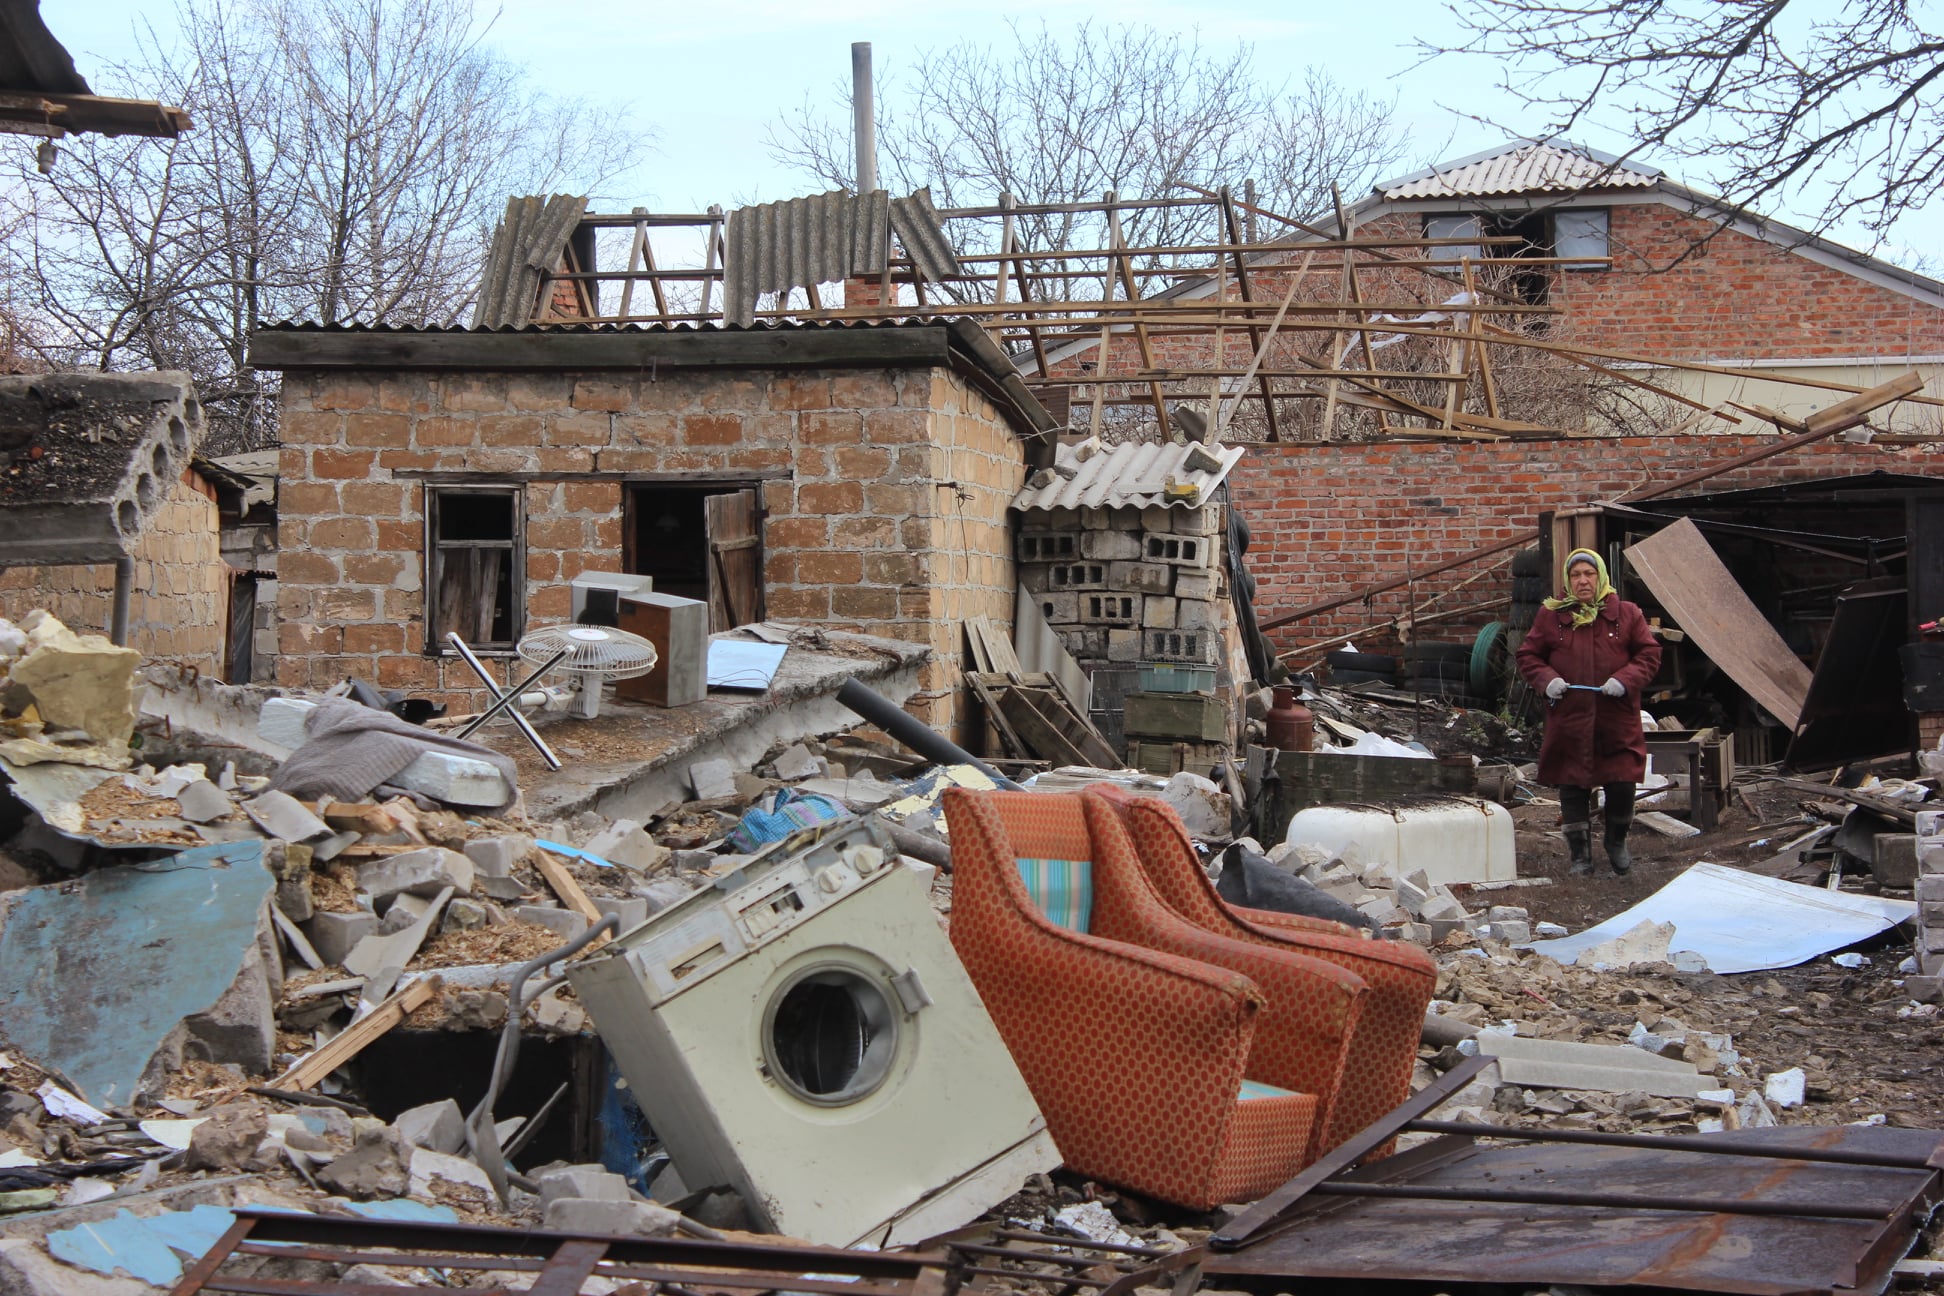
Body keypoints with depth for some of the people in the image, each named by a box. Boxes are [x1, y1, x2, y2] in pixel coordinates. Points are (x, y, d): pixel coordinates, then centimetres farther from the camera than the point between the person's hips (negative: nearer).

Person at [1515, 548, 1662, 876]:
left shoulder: (1626, 614, 5)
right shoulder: (1551, 615, 5)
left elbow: (1649, 654, 5)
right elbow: (1528, 656, 9)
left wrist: (1625, 679, -11)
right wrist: (1547, 679, -10)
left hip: (1618, 721, 0)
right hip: (1568, 721, 0)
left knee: (1622, 786, 1)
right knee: (1573, 789, 4)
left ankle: (1617, 843, 28)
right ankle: (1581, 855, 16)